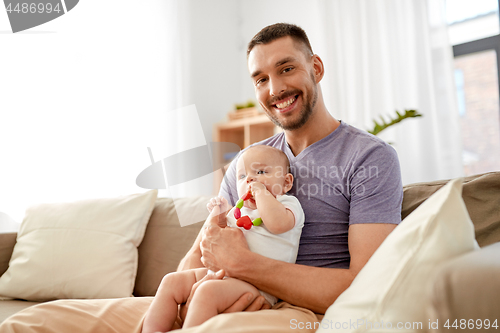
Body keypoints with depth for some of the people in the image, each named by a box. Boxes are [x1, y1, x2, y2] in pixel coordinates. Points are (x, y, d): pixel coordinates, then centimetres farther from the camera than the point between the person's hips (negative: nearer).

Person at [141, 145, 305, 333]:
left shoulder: (288, 204, 4)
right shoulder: (238, 211, 25)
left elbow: (277, 223, -22)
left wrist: (261, 191, -10)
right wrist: (218, 217, 14)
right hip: (220, 272, 9)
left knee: (208, 291, -34)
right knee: (172, 282, 0)